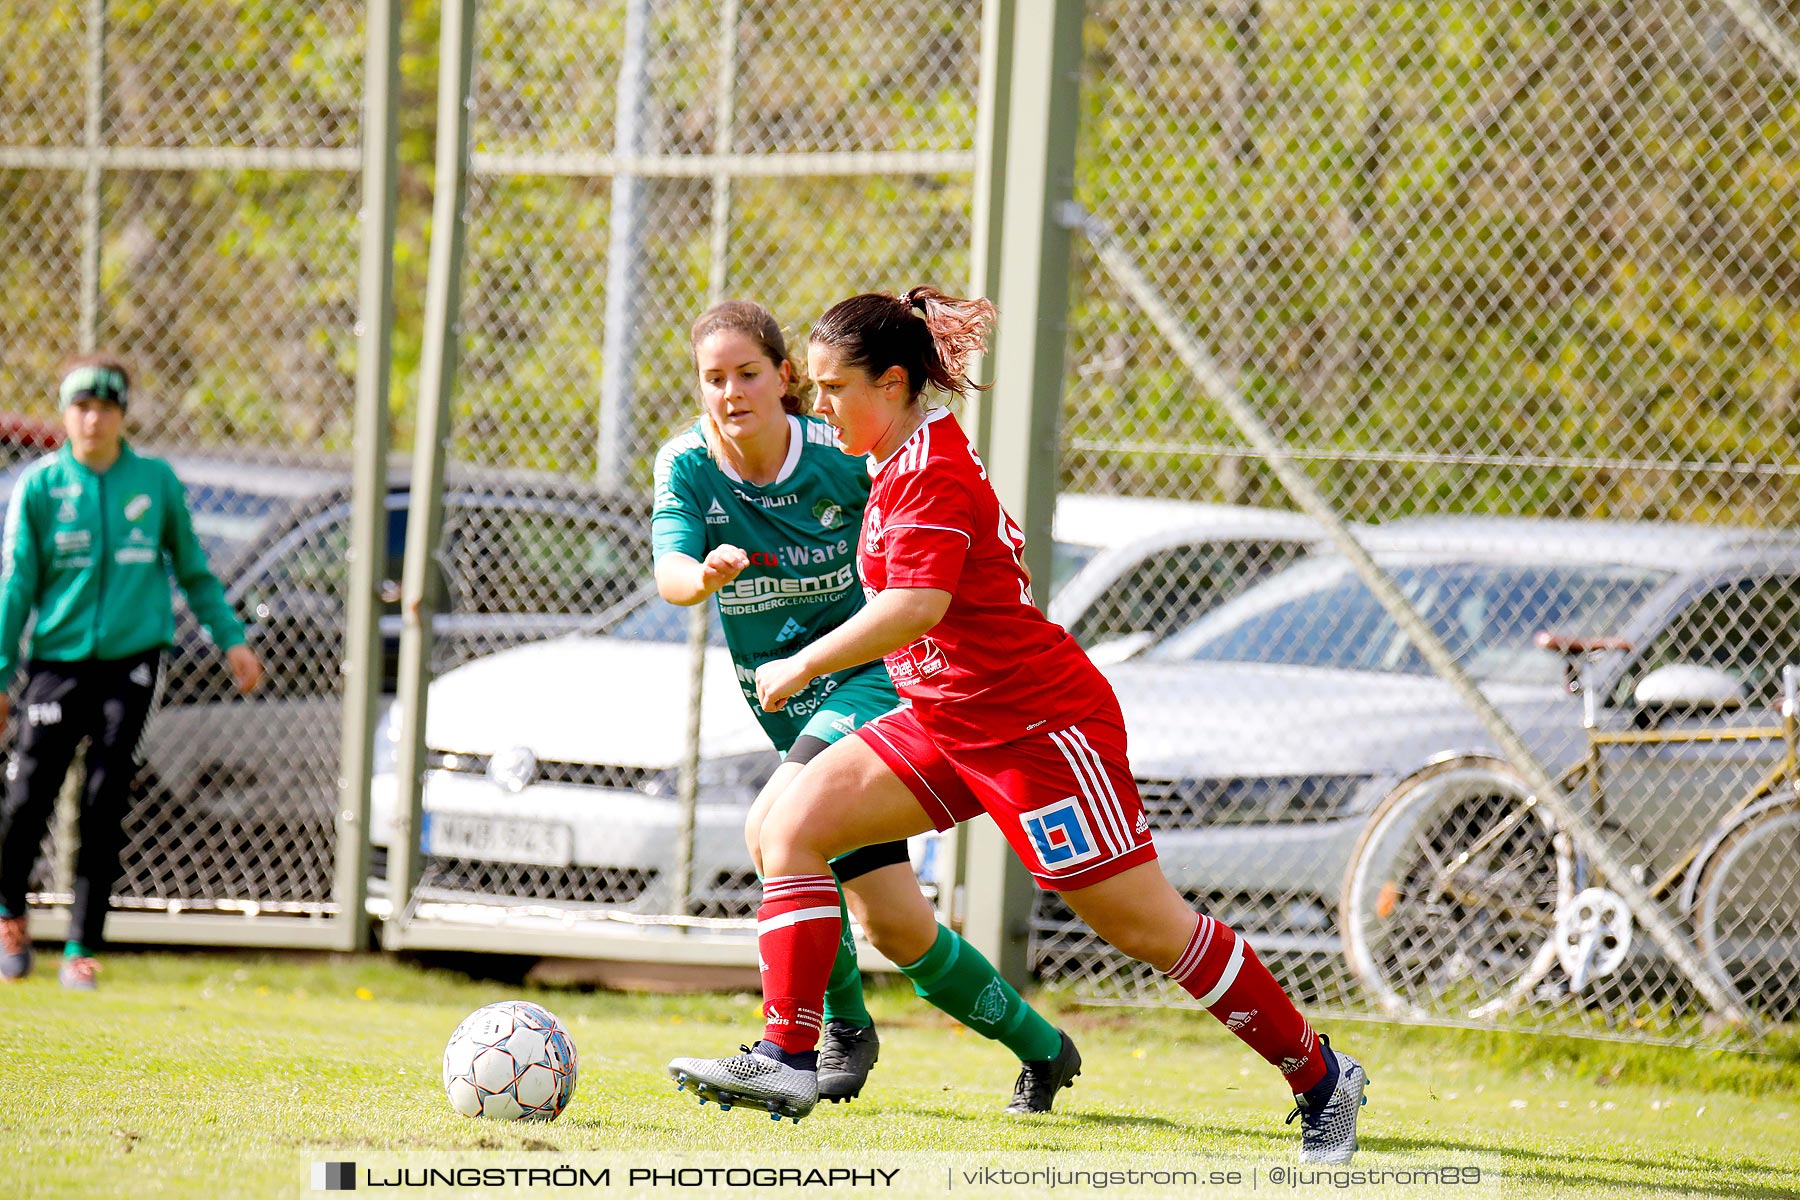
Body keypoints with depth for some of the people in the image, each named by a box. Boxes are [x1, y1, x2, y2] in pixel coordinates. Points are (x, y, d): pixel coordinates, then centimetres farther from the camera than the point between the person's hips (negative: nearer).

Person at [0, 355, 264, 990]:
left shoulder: (156, 481, 4)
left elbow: (193, 571, 16)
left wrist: (230, 639, 11)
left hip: (130, 659, 1)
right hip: (58, 660, -1)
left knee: (105, 807, -5)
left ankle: (82, 949, 2)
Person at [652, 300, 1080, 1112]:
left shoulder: (841, 455, -14)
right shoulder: (687, 466, -10)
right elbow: (668, 569, -29)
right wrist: (705, 576, -47)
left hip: (872, 677, -5)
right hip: (785, 703, 5)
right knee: (893, 923, 3)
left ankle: (841, 1024, -13)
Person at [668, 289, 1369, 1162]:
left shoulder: (931, 472, -18)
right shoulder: (903, 462, 12)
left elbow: (915, 605, -30)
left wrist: (801, 666, -23)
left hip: (1039, 725, -10)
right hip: (950, 722, 10)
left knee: (1148, 929, -5)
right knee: (793, 822, -6)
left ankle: (1321, 1079, 10)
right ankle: (786, 1062, -10)